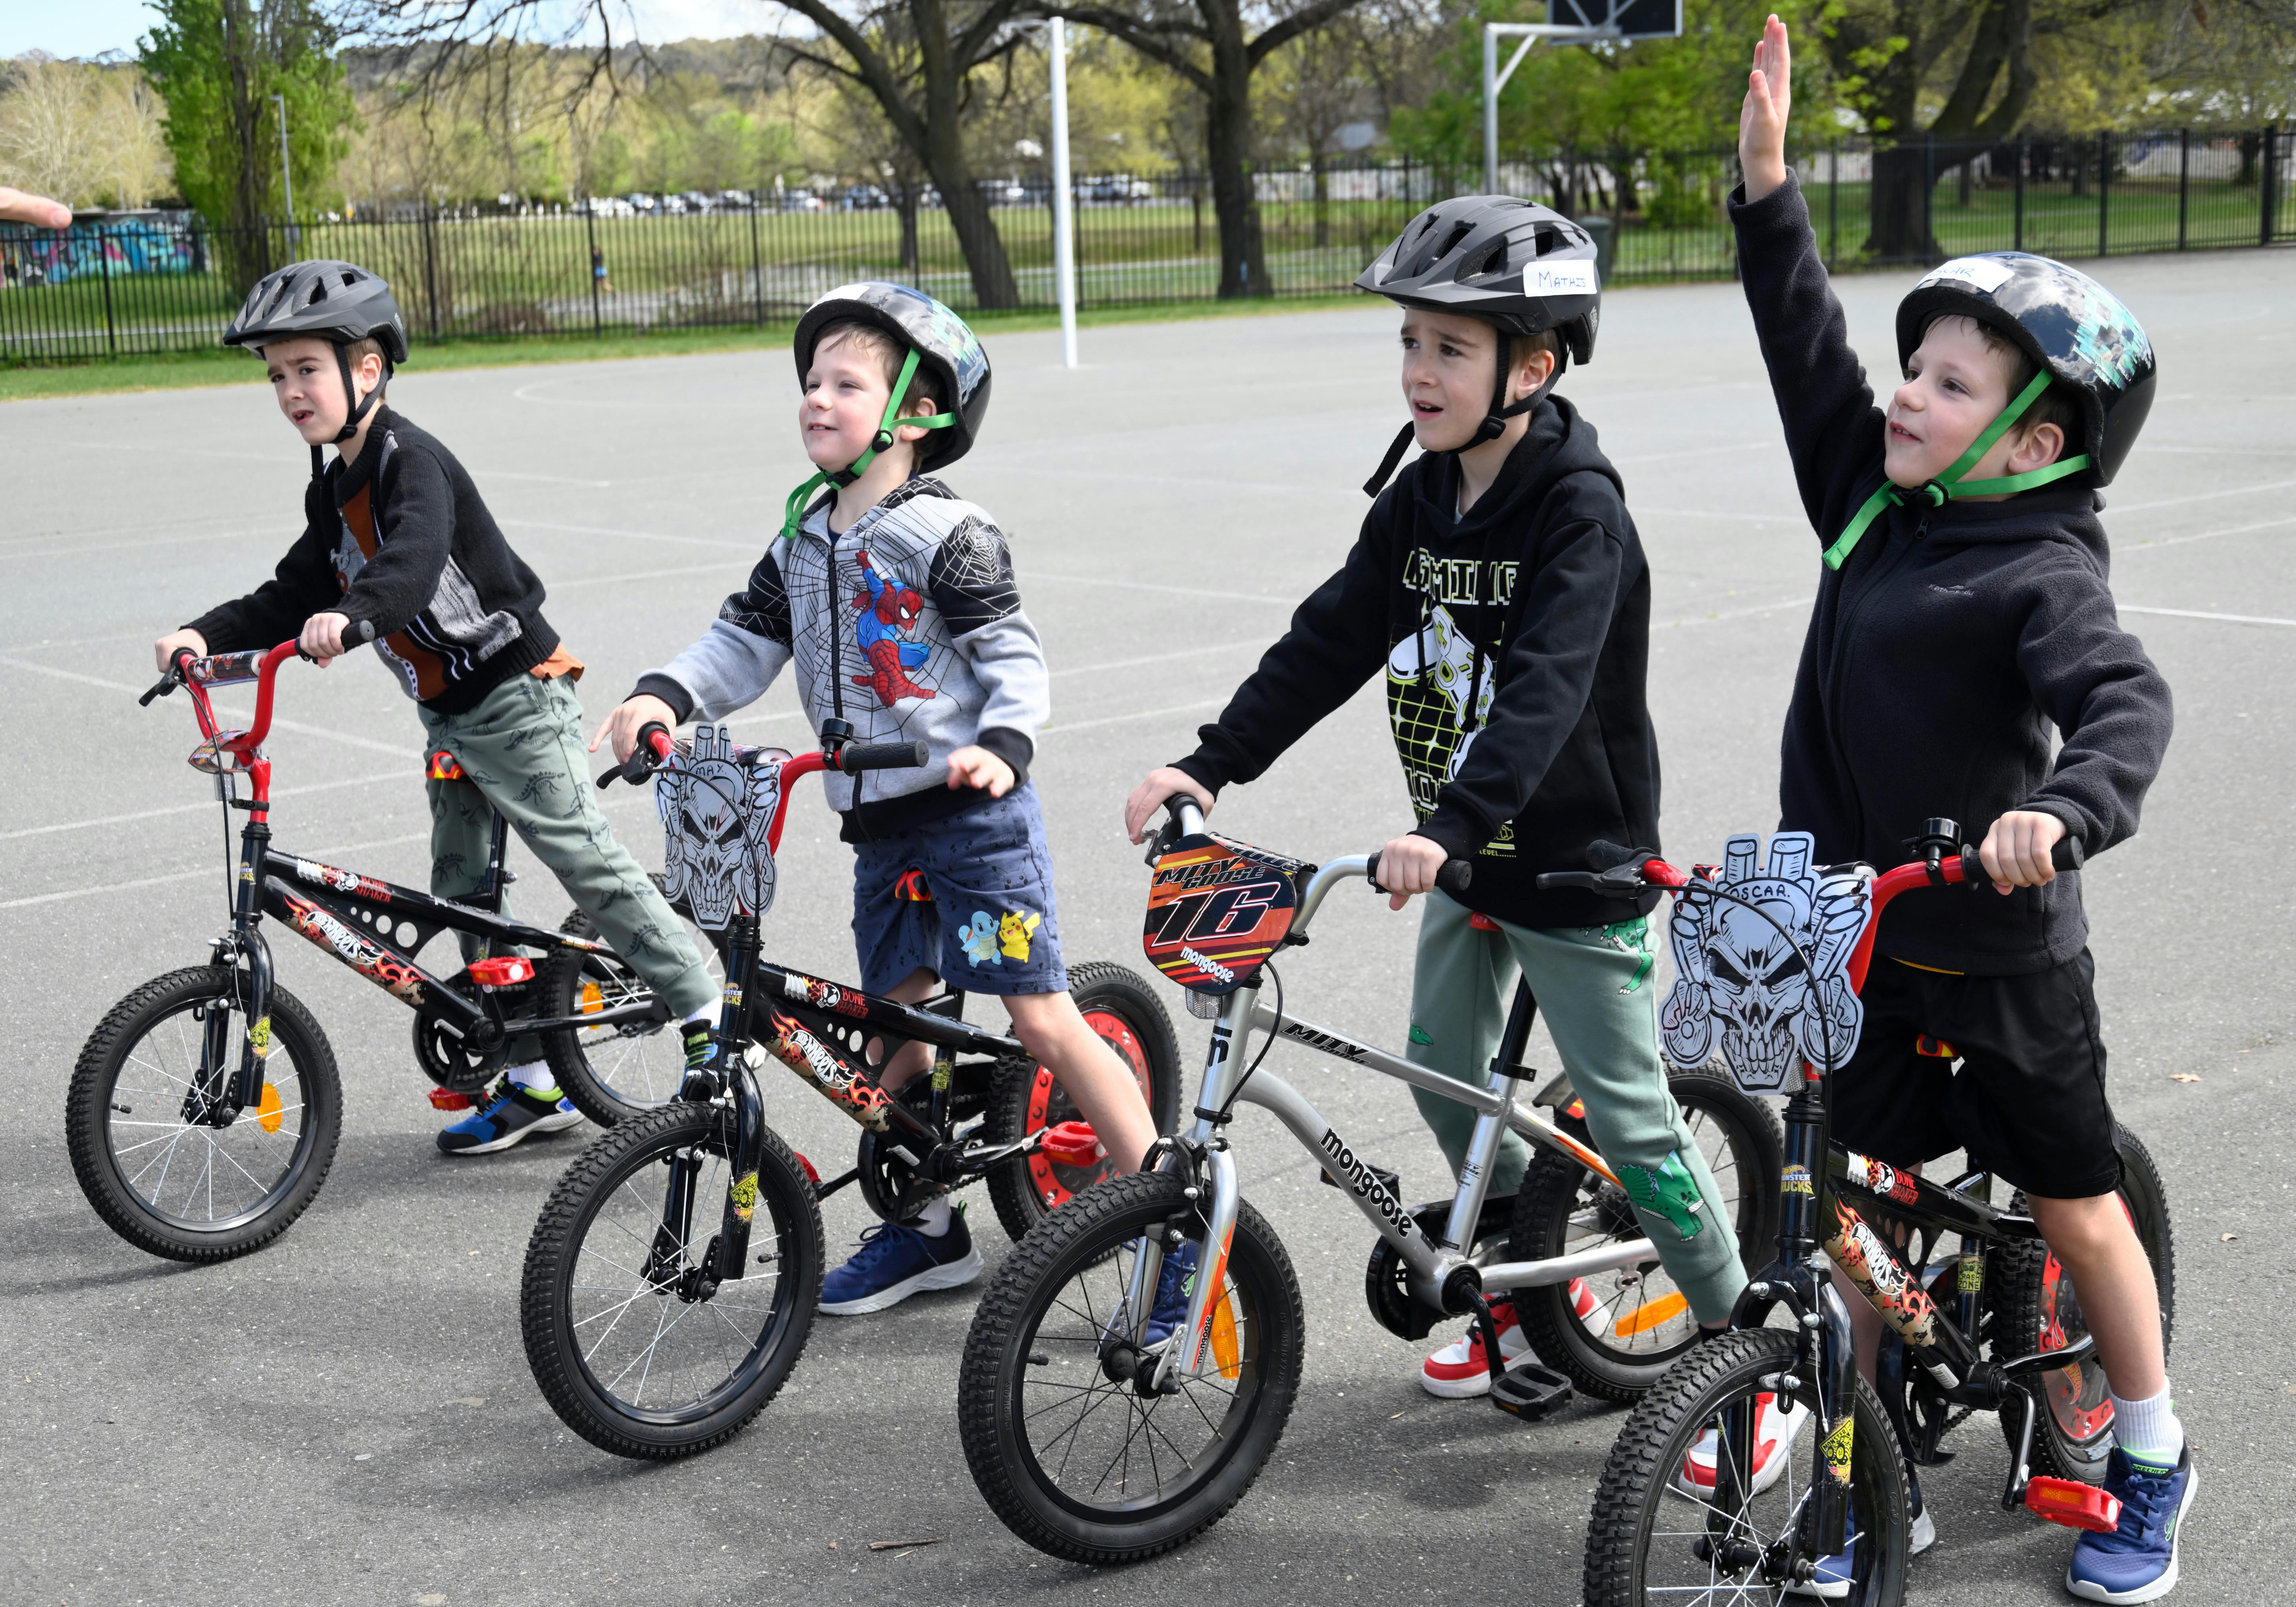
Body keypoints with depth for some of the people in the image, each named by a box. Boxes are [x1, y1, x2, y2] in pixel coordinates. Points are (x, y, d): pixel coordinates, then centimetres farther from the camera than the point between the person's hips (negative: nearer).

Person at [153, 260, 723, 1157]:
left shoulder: (412, 461, -16)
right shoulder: (335, 490, 13)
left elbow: (416, 558, -36)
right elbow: (295, 595, 10)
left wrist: (354, 616, -54)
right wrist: (207, 636, -5)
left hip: (514, 695, -10)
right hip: (450, 714, 10)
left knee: (588, 863, -9)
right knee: (462, 892, 9)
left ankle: (709, 1022, 1)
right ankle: (534, 1086, 16)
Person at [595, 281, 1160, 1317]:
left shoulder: (947, 535, -11)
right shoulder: (803, 540, 10)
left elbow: (1014, 657, -14)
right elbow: (745, 644, 9)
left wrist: (1002, 747, -31)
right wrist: (663, 696, -8)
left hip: (976, 812, -7)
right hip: (880, 821, 7)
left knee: (1041, 1019, -8)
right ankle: (927, 1229, 27)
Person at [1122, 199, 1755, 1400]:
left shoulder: (1579, 507, -21)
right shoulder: (1420, 499, 2)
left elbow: (1548, 689, -33)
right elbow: (1328, 642, 0)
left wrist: (1451, 826, -45)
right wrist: (1208, 765, -10)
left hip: (1577, 860, -7)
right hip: (1464, 858, 8)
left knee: (1628, 1117, -1)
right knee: (1444, 1083, 15)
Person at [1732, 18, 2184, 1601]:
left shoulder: (2040, 575, -18)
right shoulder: (1878, 502, 2)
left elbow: (2129, 705, -33)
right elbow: (1812, 351, 8)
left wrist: (2060, 808, -52)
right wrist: (1770, 183, 3)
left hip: (2000, 951, -6)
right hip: (1860, 938, 6)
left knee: (2075, 1206, 11)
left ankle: (2153, 1458, 32)